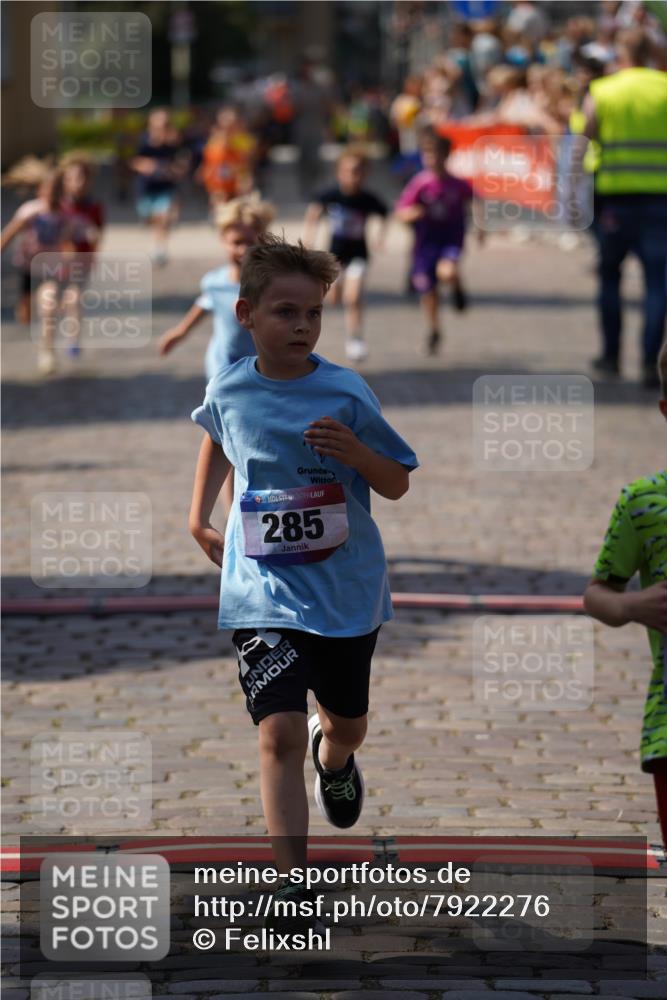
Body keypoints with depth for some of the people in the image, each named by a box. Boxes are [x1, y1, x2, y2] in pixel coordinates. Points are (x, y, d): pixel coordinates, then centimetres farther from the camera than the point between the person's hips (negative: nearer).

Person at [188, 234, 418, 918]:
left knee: (349, 724, 19)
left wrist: (355, 451, -22)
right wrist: (199, 520, 15)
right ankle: (292, 884, -12)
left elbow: (397, 484, -3)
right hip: (262, 592, -1)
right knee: (279, 732, -14)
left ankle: (333, 756, 57)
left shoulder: (346, 392, -10)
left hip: (346, 590, 1)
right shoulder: (228, 391, -4)